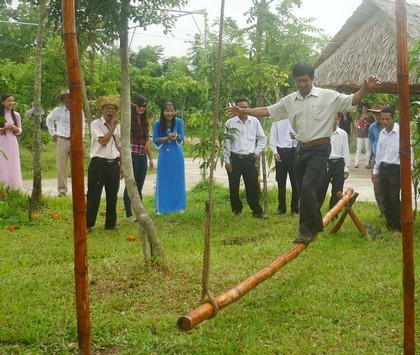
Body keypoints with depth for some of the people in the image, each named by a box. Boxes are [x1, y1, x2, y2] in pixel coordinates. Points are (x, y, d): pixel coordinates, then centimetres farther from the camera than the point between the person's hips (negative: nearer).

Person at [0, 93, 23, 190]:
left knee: (13, 165, 2)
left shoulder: (16, 115, 8)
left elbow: (20, 130, 13)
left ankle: (13, 189, 7)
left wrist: (16, 129, -8)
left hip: (12, 143, 3)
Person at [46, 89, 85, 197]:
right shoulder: (58, 111, 1)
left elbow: (82, 126, 17)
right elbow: (49, 120, 17)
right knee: (61, 166, -2)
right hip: (61, 140, -1)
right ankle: (62, 190, 5)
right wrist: (53, 133, 12)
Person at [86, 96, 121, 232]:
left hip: (113, 164, 5)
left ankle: (111, 224, 23)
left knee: (112, 196, 11)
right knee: (94, 195, 0)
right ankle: (88, 224, 11)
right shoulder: (96, 124, -6)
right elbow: (103, 141, -18)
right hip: (99, 164, -5)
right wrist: (113, 127, -14)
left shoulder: (118, 126, 11)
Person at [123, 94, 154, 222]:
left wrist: (150, 158, 16)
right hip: (131, 156, -6)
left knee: (139, 187, 11)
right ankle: (129, 214, 8)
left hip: (142, 157, 6)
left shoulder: (144, 122, 13)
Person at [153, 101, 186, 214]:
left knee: (177, 181, 9)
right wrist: (167, 138, -20)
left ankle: (178, 206, 20)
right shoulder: (157, 123, -8)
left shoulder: (179, 122, -7)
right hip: (164, 156, 0)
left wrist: (176, 136, -22)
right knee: (163, 181, 4)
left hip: (177, 156, 1)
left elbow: (182, 138, 0)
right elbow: (155, 140, -3)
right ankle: (162, 208, 14)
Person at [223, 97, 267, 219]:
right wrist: (227, 161, -2)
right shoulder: (230, 123, -3)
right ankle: (237, 211, 20)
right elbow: (226, 143, 0)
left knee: (253, 186, 0)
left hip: (249, 158, 1)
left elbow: (262, 138, 15)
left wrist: (257, 152, 7)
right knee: (234, 187, 4)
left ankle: (257, 211, 11)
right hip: (234, 158, -1)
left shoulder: (254, 121, 3)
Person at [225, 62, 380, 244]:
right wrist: (242, 111, 7)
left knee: (307, 188, -16)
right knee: (303, 190, 11)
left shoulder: (328, 96, -5)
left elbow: (352, 101, -9)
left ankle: (308, 229, -1)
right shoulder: (290, 100, 7)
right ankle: (316, 224, 29)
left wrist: (365, 88, -26)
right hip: (301, 149, 6)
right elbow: (267, 111, 11)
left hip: (320, 149, -6)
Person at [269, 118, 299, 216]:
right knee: (281, 181, 7)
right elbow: (272, 136, 4)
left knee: (295, 182, 4)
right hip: (280, 151, 1)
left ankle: (295, 208, 13)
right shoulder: (277, 119, 6)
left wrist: (296, 136, -24)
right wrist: (275, 152, -6)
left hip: (293, 151, -1)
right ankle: (281, 207, 17)